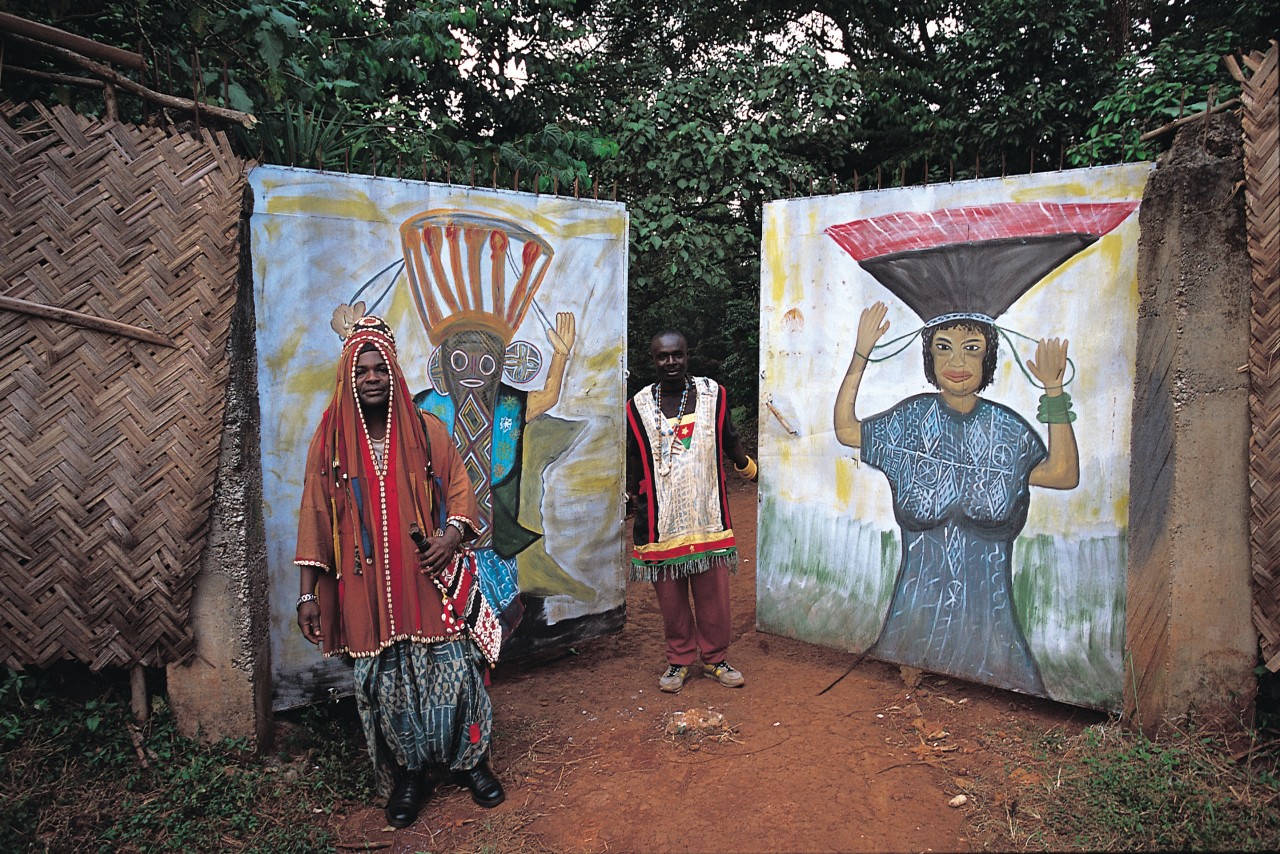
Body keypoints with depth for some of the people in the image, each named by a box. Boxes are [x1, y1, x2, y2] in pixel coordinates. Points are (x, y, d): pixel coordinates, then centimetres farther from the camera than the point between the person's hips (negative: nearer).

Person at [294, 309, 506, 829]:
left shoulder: (427, 431, 2)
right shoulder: (331, 442, 2)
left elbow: (459, 489, 5)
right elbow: (315, 520, 3)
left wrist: (452, 536, -15)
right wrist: (307, 593, 0)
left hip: (431, 580, 0)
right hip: (367, 588, 1)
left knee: (453, 670, 2)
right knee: (385, 682, 7)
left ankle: (470, 761, 23)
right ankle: (409, 774, 26)